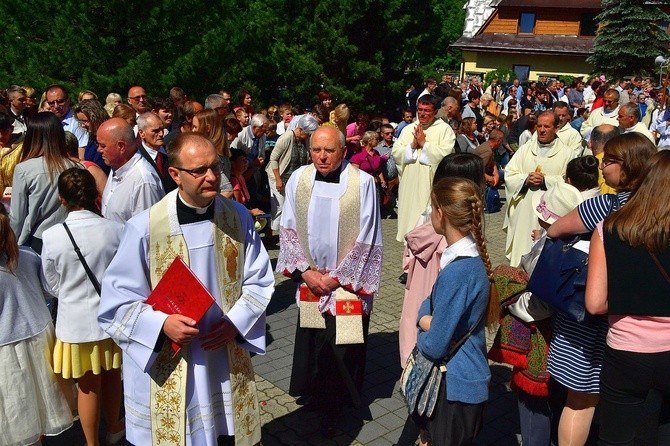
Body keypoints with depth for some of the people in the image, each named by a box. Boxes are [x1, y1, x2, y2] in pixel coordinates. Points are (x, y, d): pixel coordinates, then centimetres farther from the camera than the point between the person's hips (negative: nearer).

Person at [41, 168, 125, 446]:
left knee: (88, 387, 16)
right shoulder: (116, 230, -17)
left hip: (76, 321, -1)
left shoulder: (52, 237, -18)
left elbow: (53, 286, -2)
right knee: (111, 377, 24)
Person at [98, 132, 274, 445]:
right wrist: (162, 324, -23)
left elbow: (258, 281, 4)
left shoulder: (238, 217, -3)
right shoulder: (145, 227, -14)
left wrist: (235, 322, -11)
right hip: (167, 369, -3)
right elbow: (117, 299, -8)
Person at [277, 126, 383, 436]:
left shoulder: (363, 183, -14)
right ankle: (317, 396, 36)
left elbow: (366, 240, -11)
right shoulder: (298, 180, -4)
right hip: (309, 281, 3)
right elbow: (287, 229, 2)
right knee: (311, 344, 13)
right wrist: (306, 270, -8)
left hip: (347, 284, -3)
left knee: (342, 349, 4)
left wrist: (336, 277, -10)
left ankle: (333, 408, 26)